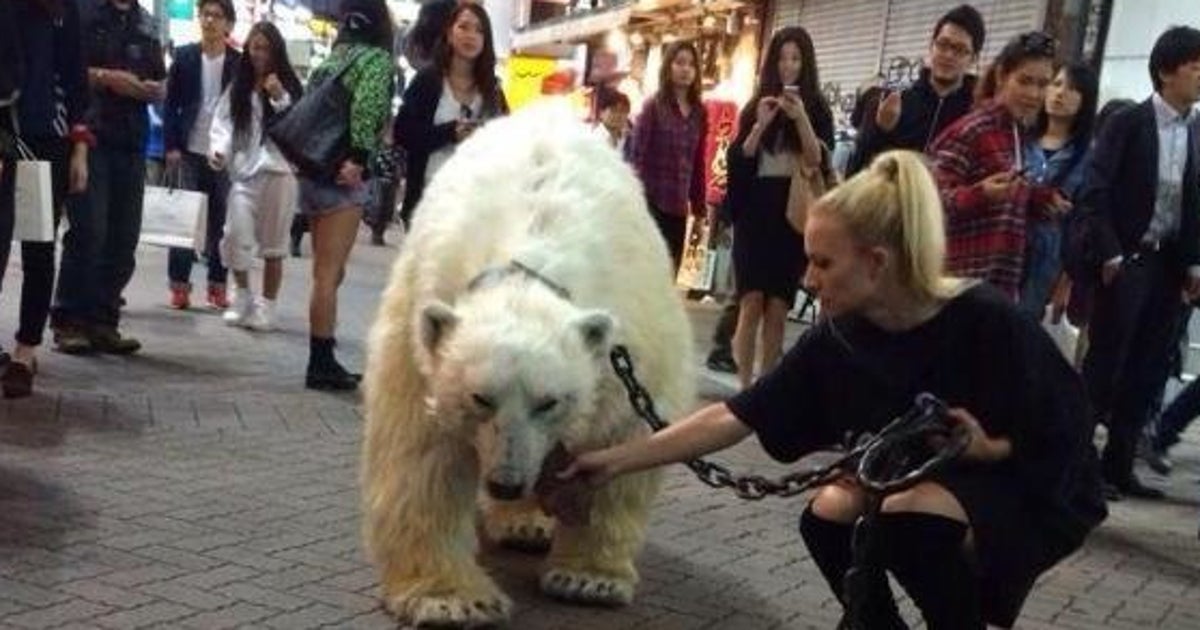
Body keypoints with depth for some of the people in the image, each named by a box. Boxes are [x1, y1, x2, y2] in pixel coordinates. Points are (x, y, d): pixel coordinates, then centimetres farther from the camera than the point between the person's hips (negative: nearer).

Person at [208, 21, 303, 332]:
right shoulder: (237, 87, 12)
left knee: (272, 244, 3)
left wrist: (279, 97, -13)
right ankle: (242, 295, 13)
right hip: (244, 170, 2)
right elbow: (223, 122, 6)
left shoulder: (289, 85, 5)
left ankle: (267, 306, 14)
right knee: (236, 235, -9)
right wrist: (219, 150, -11)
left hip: (278, 170, -2)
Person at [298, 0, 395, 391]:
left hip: (316, 172, 8)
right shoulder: (377, 58, -5)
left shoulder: (334, 57, 18)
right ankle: (321, 364, -2)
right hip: (342, 177, -8)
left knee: (326, 273, 12)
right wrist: (358, 158, -20)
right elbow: (366, 106, -23)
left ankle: (322, 361, 16)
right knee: (329, 274, -5)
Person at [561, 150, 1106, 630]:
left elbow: (1067, 438, -16)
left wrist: (985, 448, -32)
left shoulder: (987, 324, -28)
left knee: (910, 519, -30)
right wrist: (619, 459, -16)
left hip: (1033, 488, -5)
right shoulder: (835, 339, -13)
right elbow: (735, 417, -13)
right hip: (924, 479, 5)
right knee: (830, 515, -17)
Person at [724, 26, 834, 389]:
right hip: (755, 213, 0)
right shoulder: (755, 106, 9)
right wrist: (760, 124, -12)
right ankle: (744, 387, -10)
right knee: (752, 302, -11)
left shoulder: (817, 108, 5)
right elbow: (737, 160, 1)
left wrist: (801, 119, -19)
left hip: (794, 215, 0)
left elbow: (819, 162, -7)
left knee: (777, 308, 0)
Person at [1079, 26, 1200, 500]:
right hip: (1127, 260, -5)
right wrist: (1110, 253, -15)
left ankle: (1118, 465, 15)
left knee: (1147, 372, 6)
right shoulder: (1128, 123, -5)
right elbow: (1095, 191, -10)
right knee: (1104, 365, -3)